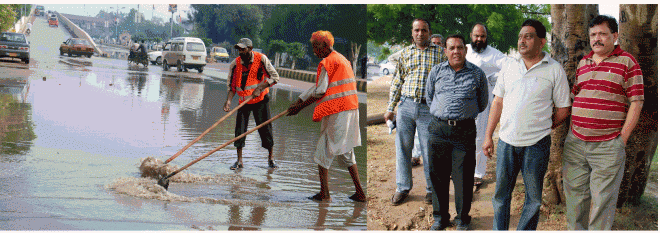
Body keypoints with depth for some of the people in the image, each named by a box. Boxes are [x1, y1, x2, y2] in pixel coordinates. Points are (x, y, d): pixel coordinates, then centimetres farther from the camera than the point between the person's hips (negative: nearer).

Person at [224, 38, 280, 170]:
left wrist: (259, 88, -23)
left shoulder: (261, 59, -13)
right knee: (240, 130, -5)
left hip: (260, 100, -2)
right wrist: (229, 101, -17)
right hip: (243, 102, 2)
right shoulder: (235, 64, -8)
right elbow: (231, 85, -1)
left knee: (266, 128, -1)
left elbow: (275, 77, -12)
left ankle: (271, 158, 16)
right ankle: (239, 161, 5)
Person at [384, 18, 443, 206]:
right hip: (406, 106, 3)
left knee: (429, 151, 1)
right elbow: (397, 81, 14)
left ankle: (432, 189, 17)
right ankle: (403, 188, 19)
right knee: (403, 148, 6)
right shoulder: (405, 53, 11)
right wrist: (390, 108, 11)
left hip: (428, 108, -3)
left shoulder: (439, 53, 3)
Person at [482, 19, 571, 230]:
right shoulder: (509, 66, 9)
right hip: (507, 141, 3)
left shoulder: (554, 70, -2)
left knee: (533, 198, 7)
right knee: (501, 193, 10)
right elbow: (498, 103, 12)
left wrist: (542, 129, 6)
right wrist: (488, 136, 9)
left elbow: (563, 109, 3)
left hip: (536, 144, -3)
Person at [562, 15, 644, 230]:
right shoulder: (582, 63, 15)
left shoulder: (627, 62, -1)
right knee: (574, 195, 9)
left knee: (602, 199, 0)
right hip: (575, 142, 5)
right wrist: (572, 130, 13)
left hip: (608, 146, -5)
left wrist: (622, 138, -8)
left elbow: (636, 102, -4)